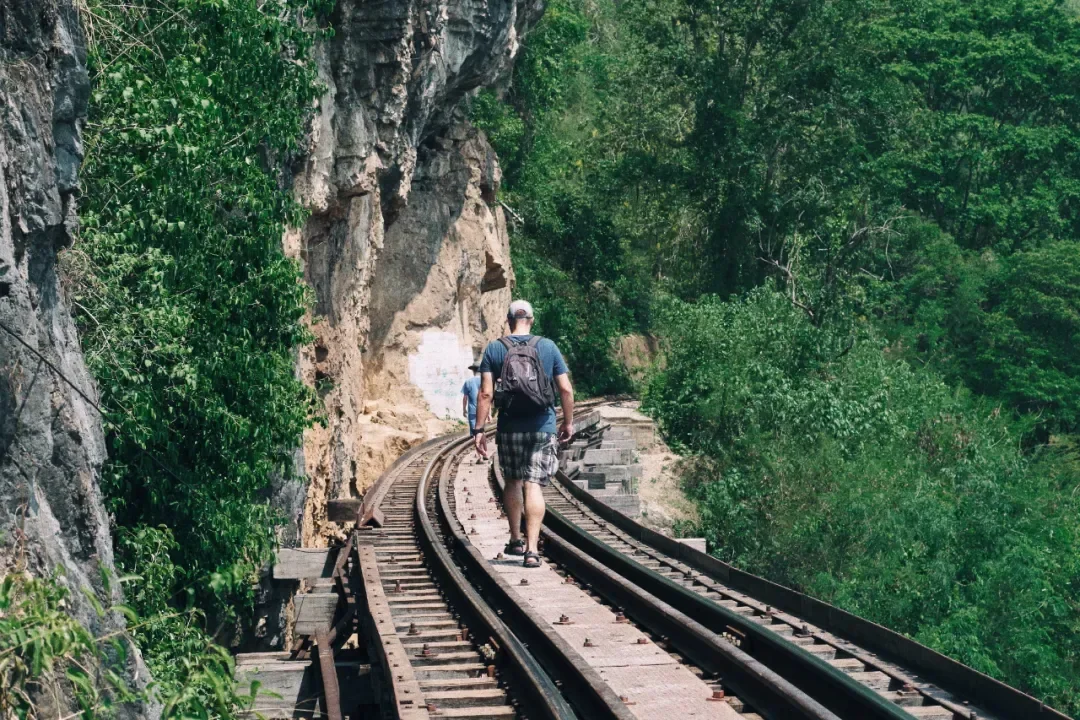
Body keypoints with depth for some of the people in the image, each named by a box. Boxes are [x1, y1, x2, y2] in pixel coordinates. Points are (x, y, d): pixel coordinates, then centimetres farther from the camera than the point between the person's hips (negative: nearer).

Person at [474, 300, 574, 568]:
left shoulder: (494, 349, 0)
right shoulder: (548, 347, 2)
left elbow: (486, 393, -6)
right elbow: (566, 389, 1)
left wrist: (479, 429, -2)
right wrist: (568, 422, 12)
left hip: (509, 429, 1)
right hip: (542, 428, -1)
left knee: (512, 482, 18)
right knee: (533, 486, -4)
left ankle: (515, 541, 29)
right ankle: (532, 549, -12)